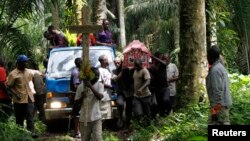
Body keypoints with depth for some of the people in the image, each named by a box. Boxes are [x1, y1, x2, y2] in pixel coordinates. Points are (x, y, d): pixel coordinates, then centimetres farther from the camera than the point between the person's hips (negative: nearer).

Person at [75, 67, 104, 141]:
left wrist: (90, 86, -27)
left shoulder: (100, 85, -2)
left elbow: (100, 97, -21)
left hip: (96, 118, -1)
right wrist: (82, 97, -17)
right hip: (84, 118, 1)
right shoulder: (81, 86, -1)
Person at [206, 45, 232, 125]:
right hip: (222, 103, 10)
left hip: (219, 105, -10)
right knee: (212, 123, 15)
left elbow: (217, 91, -23)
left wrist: (215, 109, -21)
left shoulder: (215, 69, -18)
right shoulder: (220, 67, 14)